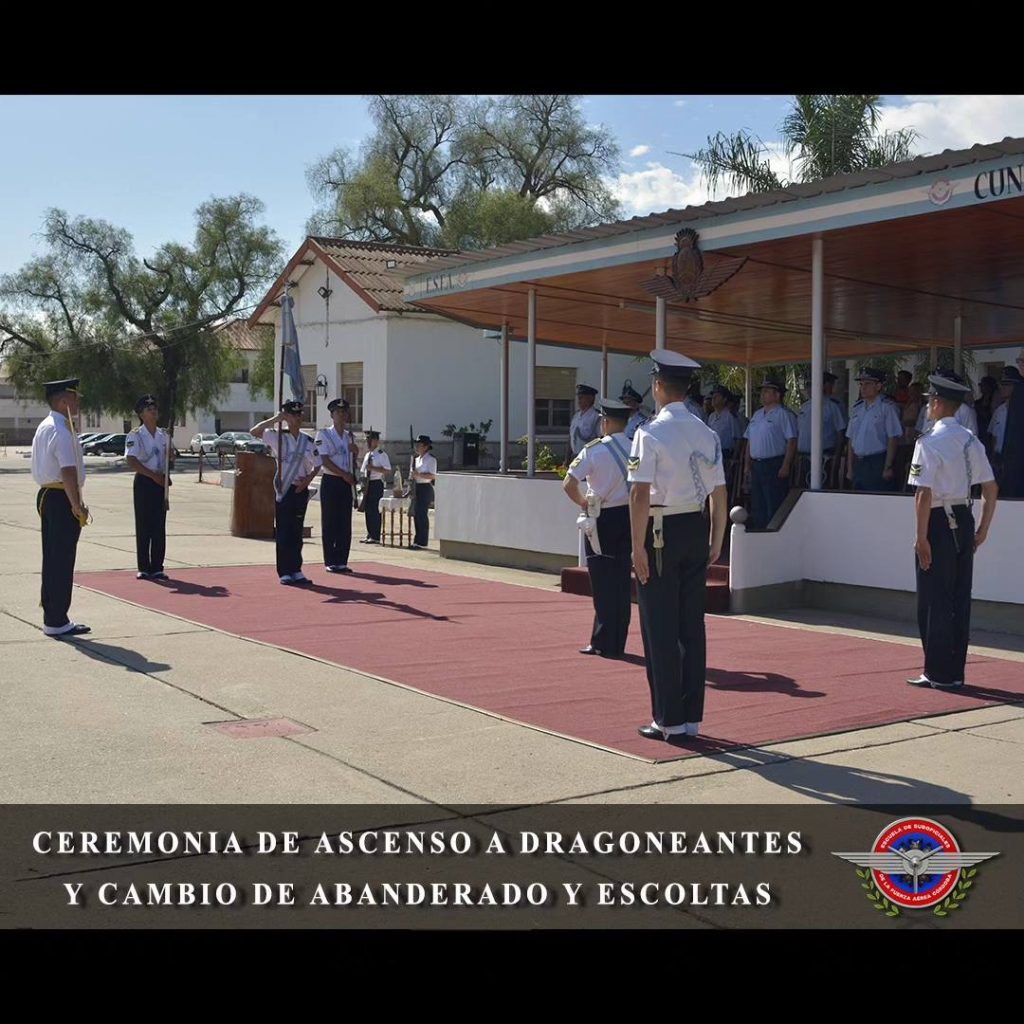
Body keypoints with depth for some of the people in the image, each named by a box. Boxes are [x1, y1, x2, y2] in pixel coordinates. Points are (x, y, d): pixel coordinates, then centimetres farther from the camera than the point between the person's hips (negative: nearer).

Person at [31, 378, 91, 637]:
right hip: (61, 499, -10)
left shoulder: (44, 427, 15)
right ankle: (57, 622, 0)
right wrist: (77, 506, -20)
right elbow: (68, 472, -24)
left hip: (46, 495, 10)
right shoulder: (62, 431, -17)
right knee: (62, 562, -5)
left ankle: (50, 616, 22)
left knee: (52, 559, 15)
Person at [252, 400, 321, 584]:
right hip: (284, 490, -4)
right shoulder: (277, 436, -3)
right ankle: (284, 572, 4)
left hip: (301, 490, 4)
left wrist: (308, 480, -2)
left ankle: (296, 570, 16)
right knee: (283, 531, -1)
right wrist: (275, 419, -18)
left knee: (297, 531, 9)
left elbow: (317, 465, 14)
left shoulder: (308, 441, 8)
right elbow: (254, 432, -15)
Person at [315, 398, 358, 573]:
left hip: (346, 483, 6)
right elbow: (325, 460, -12)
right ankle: (330, 562, 4)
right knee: (329, 523, -2)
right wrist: (344, 475, -15)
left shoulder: (350, 436, 14)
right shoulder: (324, 434, -4)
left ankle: (342, 561, 11)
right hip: (331, 482, -6)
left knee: (345, 524, 5)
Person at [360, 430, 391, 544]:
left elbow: (387, 470, -16)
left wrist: (373, 468, -21)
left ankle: (375, 537, -5)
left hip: (376, 484, -8)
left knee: (374, 509, -8)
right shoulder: (367, 455, 16)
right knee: (367, 509, 10)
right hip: (367, 484, 8)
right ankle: (369, 534, 18)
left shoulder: (382, 454, -8)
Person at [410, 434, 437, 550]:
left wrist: (419, 474, -22)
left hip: (425, 488, -9)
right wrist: (413, 476, 8)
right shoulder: (417, 459, 18)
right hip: (417, 487, 9)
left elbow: (433, 476, -17)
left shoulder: (431, 459, -8)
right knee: (416, 514, 10)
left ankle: (422, 542, -5)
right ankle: (417, 541, 18)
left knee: (422, 515, -9)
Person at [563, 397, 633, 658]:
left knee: (602, 583, 4)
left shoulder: (594, 450, -10)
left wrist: (582, 501, 0)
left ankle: (603, 643, 7)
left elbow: (569, 484, -16)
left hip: (602, 519, -4)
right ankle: (616, 643, 18)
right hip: (629, 516, 4)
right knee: (622, 581, 11)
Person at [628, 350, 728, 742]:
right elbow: (719, 494, 7)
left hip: (661, 532, -6)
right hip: (697, 529, 6)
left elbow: (640, 494, -18)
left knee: (660, 628, 3)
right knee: (692, 626, 11)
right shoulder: (707, 434, 6)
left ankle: (668, 720, 8)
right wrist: (716, 541, 15)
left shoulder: (651, 433, -12)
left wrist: (638, 546, -13)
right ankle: (691, 717, 18)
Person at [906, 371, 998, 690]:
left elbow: (924, 494, -19)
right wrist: (983, 529, 16)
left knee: (934, 600, 1)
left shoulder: (930, 442, -14)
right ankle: (956, 671, 20)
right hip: (964, 520, 7)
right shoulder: (970, 440, 8)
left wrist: (921, 537, -15)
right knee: (960, 598, 12)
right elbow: (991, 489, 10)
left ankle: (939, 673, 6)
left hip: (939, 521, -7)